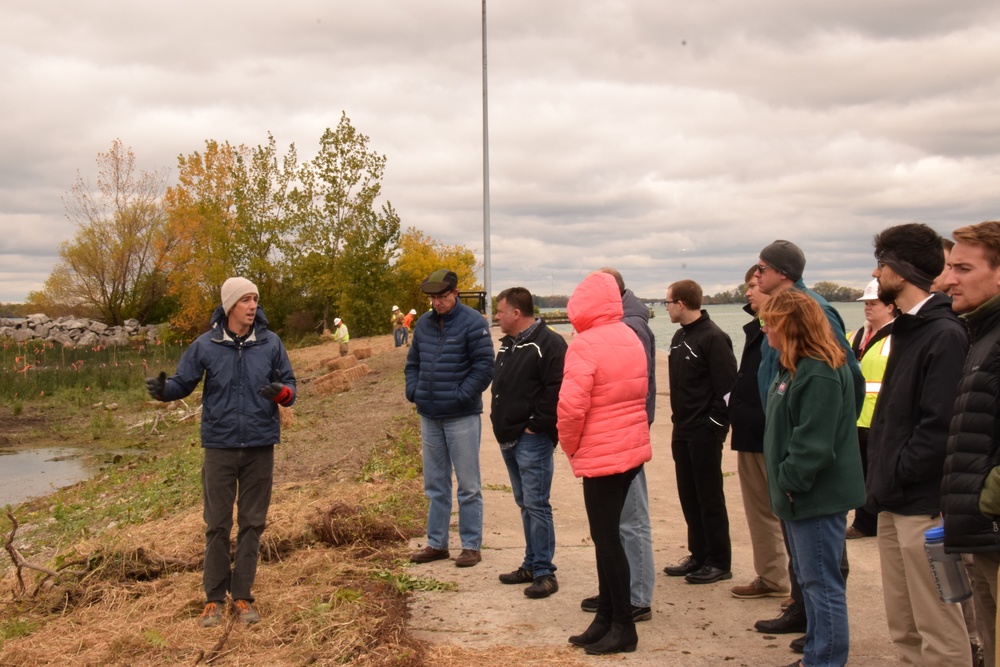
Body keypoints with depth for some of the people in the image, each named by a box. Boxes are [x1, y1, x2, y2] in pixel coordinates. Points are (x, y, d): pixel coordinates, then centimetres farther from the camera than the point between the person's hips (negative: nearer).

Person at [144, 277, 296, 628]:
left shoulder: (270, 343, -1)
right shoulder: (205, 345, -3)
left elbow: (290, 385, 3)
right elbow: (183, 381, 2)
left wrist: (281, 392, -20)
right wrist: (163, 389, -20)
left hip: (260, 447, 1)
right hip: (220, 446, -1)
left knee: (252, 523, 9)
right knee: (217, 525, 5)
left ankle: (242, 595, 21)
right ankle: (214, 598, 17)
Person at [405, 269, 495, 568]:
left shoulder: (472, 322, -10)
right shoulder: (423, 323, 9)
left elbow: (485, 365, -14)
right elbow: (412, 362, 17)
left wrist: (461, 395, -16)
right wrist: (413, 390, 2)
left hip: (462, 416, -6)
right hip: (429, 416, 6)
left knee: (468, 485, 3)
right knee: (435, 484, 14)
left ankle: (471, 545, 12)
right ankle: (436, 543, 24)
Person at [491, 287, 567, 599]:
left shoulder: (548, 344, -14)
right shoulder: (508, 344, 15)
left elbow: (556, 390, -22)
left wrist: (537, 425, -19)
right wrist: (497, 413, 14)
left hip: (532, 440, -9)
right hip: (509, 438, 9)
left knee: (536, 505, -6)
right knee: (525, 504, 15)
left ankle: (544, 572, 1)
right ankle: (532, 564, 24)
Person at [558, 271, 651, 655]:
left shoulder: (585, 344, -17)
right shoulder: (631, 338, 8)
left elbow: (571, 406, -22)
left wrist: (570, 446, -5)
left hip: (602, 454, -8)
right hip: (633, 448, 8)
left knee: (606, 538, 1)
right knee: (607, 534, 15)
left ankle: (623, 627, 8)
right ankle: (606, 617, 23)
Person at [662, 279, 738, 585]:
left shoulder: (713, 338, -15)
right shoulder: (679, 337, 11)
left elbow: (727, 386, -19)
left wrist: (715, 424, -16)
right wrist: (679, 419, 9)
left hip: (705, 433, -8)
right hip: (683, 431, 8)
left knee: (709, 497, 0)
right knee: (688, 495, 13)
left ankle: (719, 562, 11)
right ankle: (699, 555, 24)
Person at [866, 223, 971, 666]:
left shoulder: (945, 335, -15)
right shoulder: (905, 329, 15)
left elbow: (939, 427, -22)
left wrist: (895, 475, -14)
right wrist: (880, 474, 10)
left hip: (923, 504, -9)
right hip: (893, 503, 9)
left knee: (939, 631, -1)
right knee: (903, 627, 16)